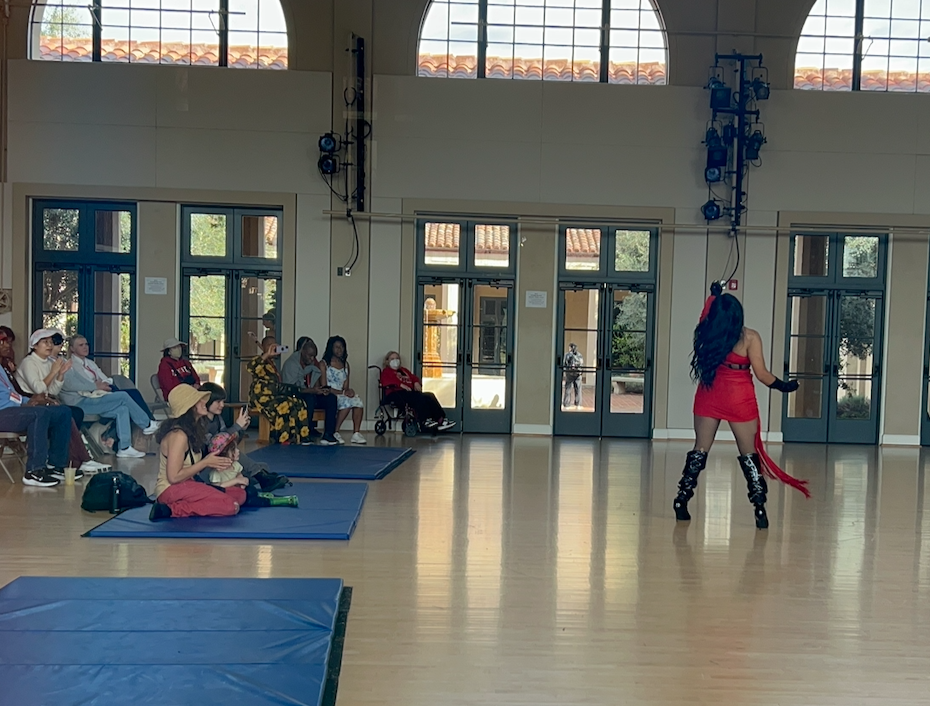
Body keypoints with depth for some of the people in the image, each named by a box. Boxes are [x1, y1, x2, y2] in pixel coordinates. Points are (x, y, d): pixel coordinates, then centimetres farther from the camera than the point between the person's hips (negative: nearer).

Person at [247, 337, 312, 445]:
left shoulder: (272, 363, 21)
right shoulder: (260, 361, -4)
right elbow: (251, 367, -31)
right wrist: (267, 354, -30)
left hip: (273, 397, 8)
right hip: (261, 397, -8)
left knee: (300, 404, -10)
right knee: (284, 406, -33)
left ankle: (300, 438, -13)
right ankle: (283, 440, -25)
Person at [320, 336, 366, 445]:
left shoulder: (345, 365, 17)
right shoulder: (324, 364, -1)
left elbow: (346, 385, 11)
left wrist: (347, 390, -14)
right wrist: (342, 392, -18)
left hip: (342, 395, 6)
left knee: (359, 403, -23)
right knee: (347, 402, -32)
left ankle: (356, 433, -24)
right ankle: (335, 432, -24)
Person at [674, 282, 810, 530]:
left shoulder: (707, 335, -3)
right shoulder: (749, 338, -12)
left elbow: (705, 318, 23)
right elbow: (762, 374, -10)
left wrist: (714, 295, 31)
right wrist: (784, 386, 6)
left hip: (709, 396, 3)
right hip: (740, 400, -3)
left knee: (699, 451, 12)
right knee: (749, 456, 7)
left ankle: (681, 502, 12)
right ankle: (759, 510, 5)